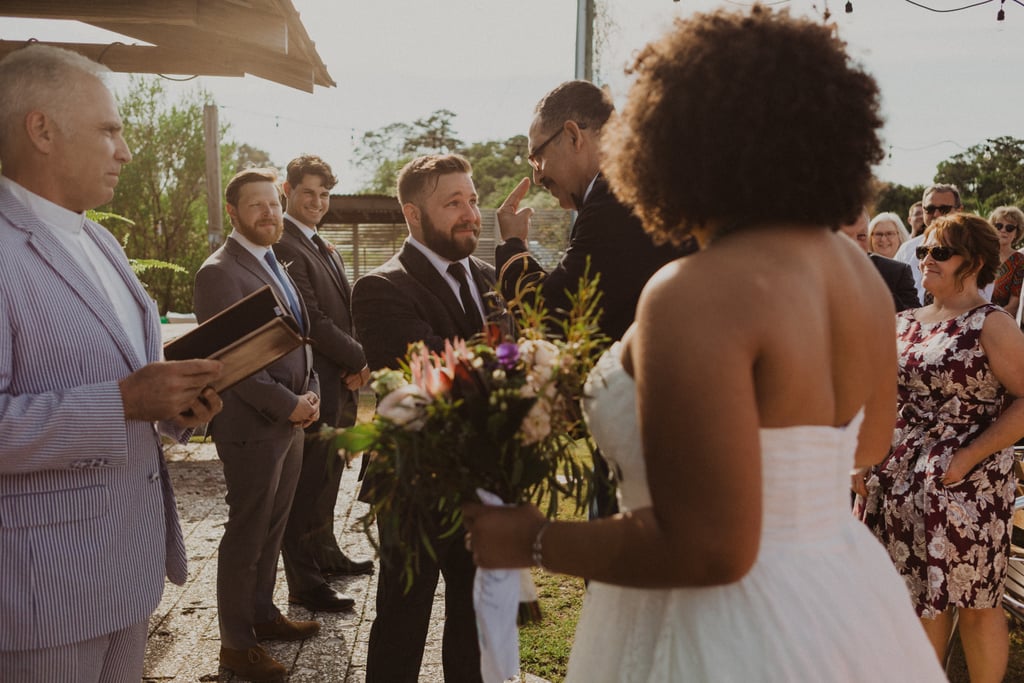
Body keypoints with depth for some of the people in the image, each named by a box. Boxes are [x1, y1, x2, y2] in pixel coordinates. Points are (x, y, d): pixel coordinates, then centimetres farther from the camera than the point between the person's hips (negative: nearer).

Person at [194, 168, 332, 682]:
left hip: (290, 422, 8)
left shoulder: (271, 264, 13)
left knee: (272, 528, 18)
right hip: (252, 427, -8)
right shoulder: (220, 272, -15)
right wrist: (289, 405, -17)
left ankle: (262, 614, 34)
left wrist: (309, 393, 3)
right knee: (246, 535, 3)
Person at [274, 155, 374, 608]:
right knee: (307, 484, 0)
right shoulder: (283, 248, -15)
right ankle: (303, 582, 10)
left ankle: (326, 555, 35)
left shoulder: (325, 248, 17)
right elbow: (312, 321, -19)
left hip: (342, 384, 9)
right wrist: (362, 360, -12)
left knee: (327, 477, 20)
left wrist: (355, 366, -1)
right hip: (312, 386, -9)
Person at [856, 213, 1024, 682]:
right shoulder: (909, 322, 10)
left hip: (965, 483, -6)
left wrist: (968, 457, -19)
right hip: (903, 478, 6)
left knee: (973, 600, 5)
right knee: (921, 593, 14)